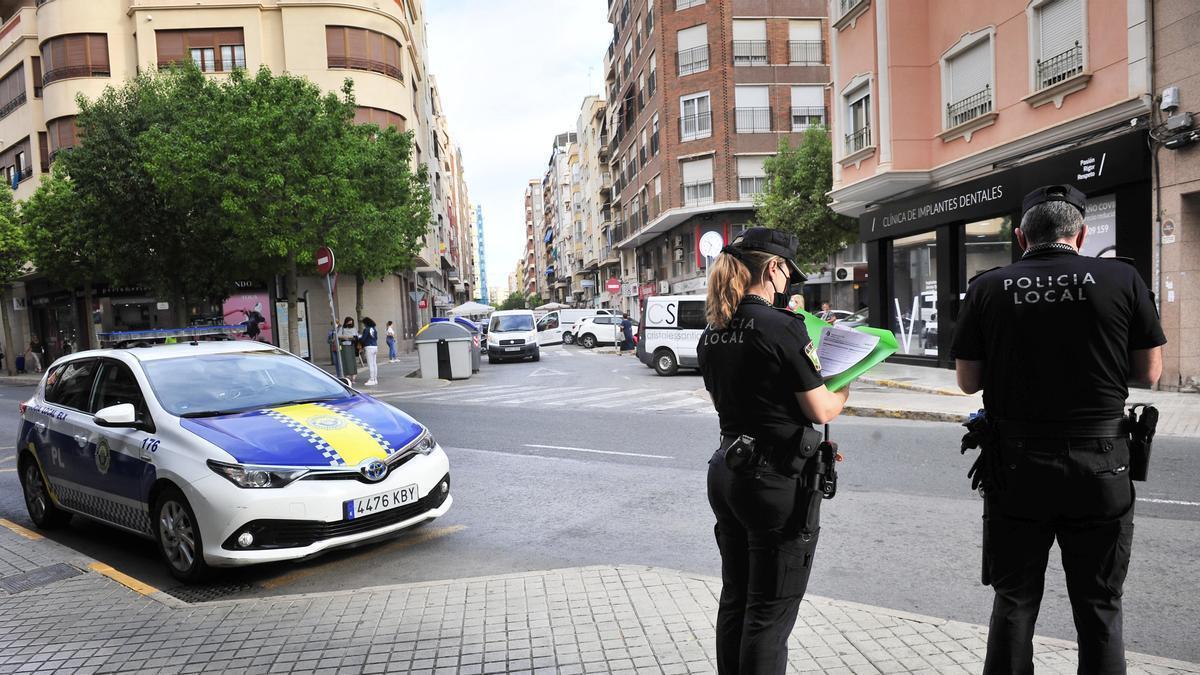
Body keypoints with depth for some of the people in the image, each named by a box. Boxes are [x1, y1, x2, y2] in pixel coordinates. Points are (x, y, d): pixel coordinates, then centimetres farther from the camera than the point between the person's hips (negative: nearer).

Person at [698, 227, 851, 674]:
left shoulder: (711, 335, 6)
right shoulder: (782, 327, -17)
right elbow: (821, 410, -12)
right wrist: (843, 391, 7)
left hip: (727, 472, 8)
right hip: (777, 482, -7)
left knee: (735, 600, 20)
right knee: (771, 612, 6)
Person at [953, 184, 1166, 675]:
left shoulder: (987, 288, -4)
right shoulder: (1122, 279, -4)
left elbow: (968, 380, 1)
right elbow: (1150, 372, 4)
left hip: (1016, 464, 0)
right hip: (1099, 464, 0)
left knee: (1014, 601, 13)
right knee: (1099, 607, 14)